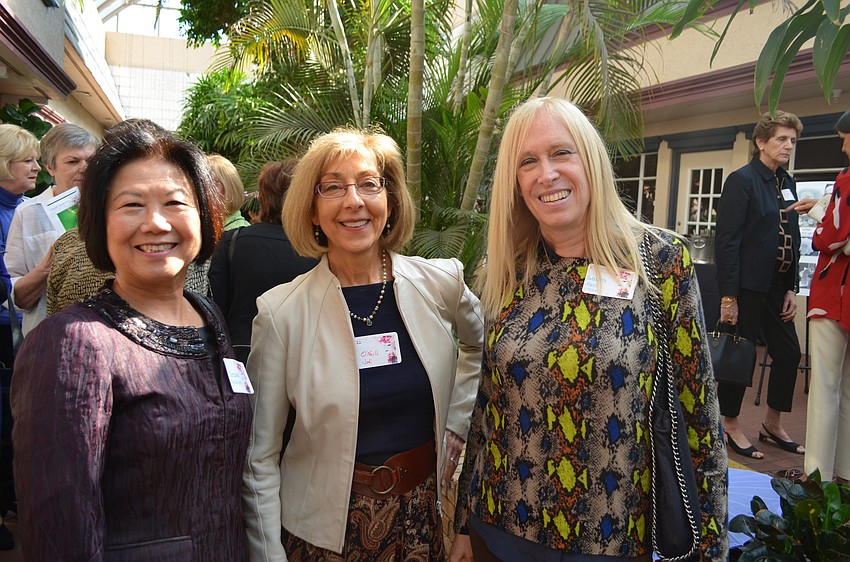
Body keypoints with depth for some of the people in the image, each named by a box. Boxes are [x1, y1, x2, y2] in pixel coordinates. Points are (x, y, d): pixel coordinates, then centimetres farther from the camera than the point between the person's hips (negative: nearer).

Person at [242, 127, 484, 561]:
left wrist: (458, 421, 7)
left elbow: (479, 343, 15)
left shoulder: (441, 282, -8)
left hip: (422, 519, 3)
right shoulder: (281, 312, -15)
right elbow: (260, 457, -9)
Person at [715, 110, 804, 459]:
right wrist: (728, 295, -19)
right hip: (747, 286, -8)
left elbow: (793, 240, 15)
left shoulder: (787, 184, 13)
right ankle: (731, 426, 18)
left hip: (777, 286, 8)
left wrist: (792, 288, 9)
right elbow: (727, 241, -16)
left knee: (789, 353, 11)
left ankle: (772, 424, 28)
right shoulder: (742, 180, -10)